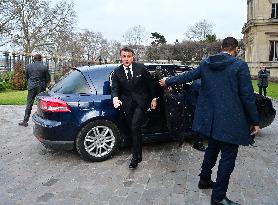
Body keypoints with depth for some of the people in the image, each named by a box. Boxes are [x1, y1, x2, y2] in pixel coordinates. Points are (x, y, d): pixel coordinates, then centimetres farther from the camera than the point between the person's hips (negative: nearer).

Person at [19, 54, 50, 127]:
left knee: (29, 104, 5)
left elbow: (27, 77, 12)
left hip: (31, 87, 2)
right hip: (41, 87, -1)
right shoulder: (45, 67, -5)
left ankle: (25, 121, 8)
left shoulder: (28, 66, 2)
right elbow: (48, 78, -1)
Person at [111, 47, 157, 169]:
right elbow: (114, 88, -4)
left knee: (135, 128, -15)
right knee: (134, 129, 10)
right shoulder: (117, 72, 1)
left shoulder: (141, 68, -3)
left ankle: (136, 157, -2)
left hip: (141, 102, -2)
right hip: (127, 104, 3)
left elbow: (149, 84, 5)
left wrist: (153, 99, 5)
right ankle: (138, 154, 28)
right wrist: (115, 98, -26)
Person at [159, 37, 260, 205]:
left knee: (212, 148, 24)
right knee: (228, 156, 4)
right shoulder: (240, 65, -11)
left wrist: (167, 81, 30)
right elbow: (247, 96, -11)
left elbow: (188, 76, 14)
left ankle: (205, 180, 39)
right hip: (230, 120, -6)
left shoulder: (206, 63, 4)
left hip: (211, 118, 6)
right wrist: (255, 121, -3)